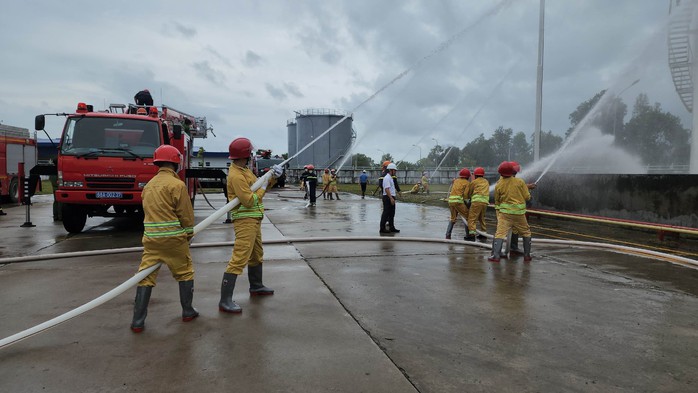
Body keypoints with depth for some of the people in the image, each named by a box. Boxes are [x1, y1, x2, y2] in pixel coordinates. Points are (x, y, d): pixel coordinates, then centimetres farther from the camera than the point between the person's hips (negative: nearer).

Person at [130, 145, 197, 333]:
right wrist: (189, 234, 7)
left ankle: (138, 321, 8)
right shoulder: (177, 184, -9)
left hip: (151, 238, 5)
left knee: (146, 276, 7)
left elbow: (147, 211, 13)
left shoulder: (149, 185, 10)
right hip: (174, 238, -5)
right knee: (185, 273, 13)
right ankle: (188, 311, 22)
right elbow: (186, 214, -8)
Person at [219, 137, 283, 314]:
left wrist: (273, 177, 1)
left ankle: (256, 286, 42)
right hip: (245, 221, -11)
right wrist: (262, 188, -10)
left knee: (256, 254, 24)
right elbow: (249, 201, -24)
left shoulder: (245, 170, 12)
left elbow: (261, 185, 17)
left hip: (254, 220, 11)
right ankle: (225, 301, -12)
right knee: (239, 259, -13)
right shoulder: (236, 175, -20)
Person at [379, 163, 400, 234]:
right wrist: (391, 198, -27)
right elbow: (387, 189, -23)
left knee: (391, 213, 14)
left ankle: (391, 227, 21)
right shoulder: (387, 178, -16)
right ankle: (382, 228, 0)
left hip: (391, 197, 10)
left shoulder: (390, 178, 17)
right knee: (386, 213, -5)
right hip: (388, 198, -10)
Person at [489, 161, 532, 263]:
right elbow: (527, 197, 0)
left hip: (505, 212, -1)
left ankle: (496, 255, -12)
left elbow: (497, 201, 7)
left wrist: (499, 208, 24)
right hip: (519, 213, 1)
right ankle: (527, 255, 21)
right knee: (526, 233, 18)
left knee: (500, 233, -3)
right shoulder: (520, 182, -4)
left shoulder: (499, 185, -3)